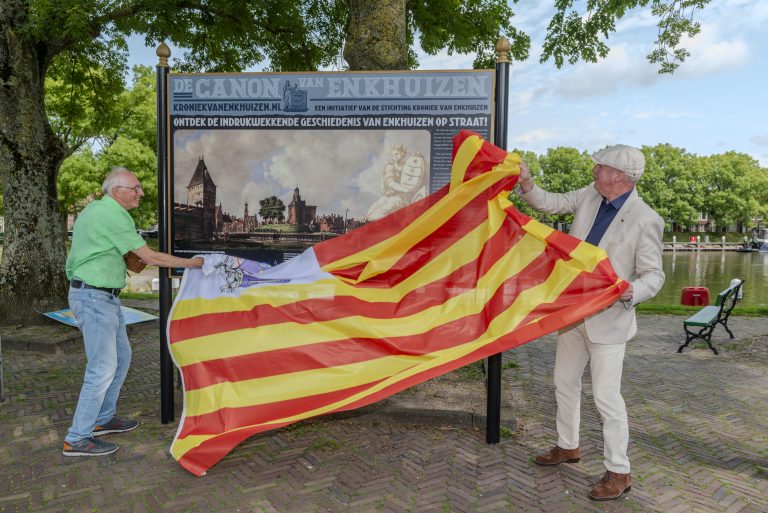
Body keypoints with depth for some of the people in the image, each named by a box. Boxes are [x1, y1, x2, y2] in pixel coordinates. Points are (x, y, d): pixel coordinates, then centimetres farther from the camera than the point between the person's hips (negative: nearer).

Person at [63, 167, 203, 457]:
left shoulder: (94, 210, 15)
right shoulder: (113, 215, -17)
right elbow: (150, 257, -16)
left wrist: (130, 262, 12)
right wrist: (190, 263, -7)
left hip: (103, 297, 11)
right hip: (94, 298, -11)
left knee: (121, 356, 16)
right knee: (103, 368, -6)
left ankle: (102, 419, 28)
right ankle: (77, 439, 5)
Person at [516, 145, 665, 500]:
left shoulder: (646, 220, -17)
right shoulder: (588, 196, 0)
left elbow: (654, 275, -12)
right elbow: (549, 204, 11)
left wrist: (632, 291, -33)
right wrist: (527, 184, -7)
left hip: (608, 319, -7)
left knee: (606, 396, -1)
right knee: (564, 383, 19)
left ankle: (618, 472, 19)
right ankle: (567, 447, 39)